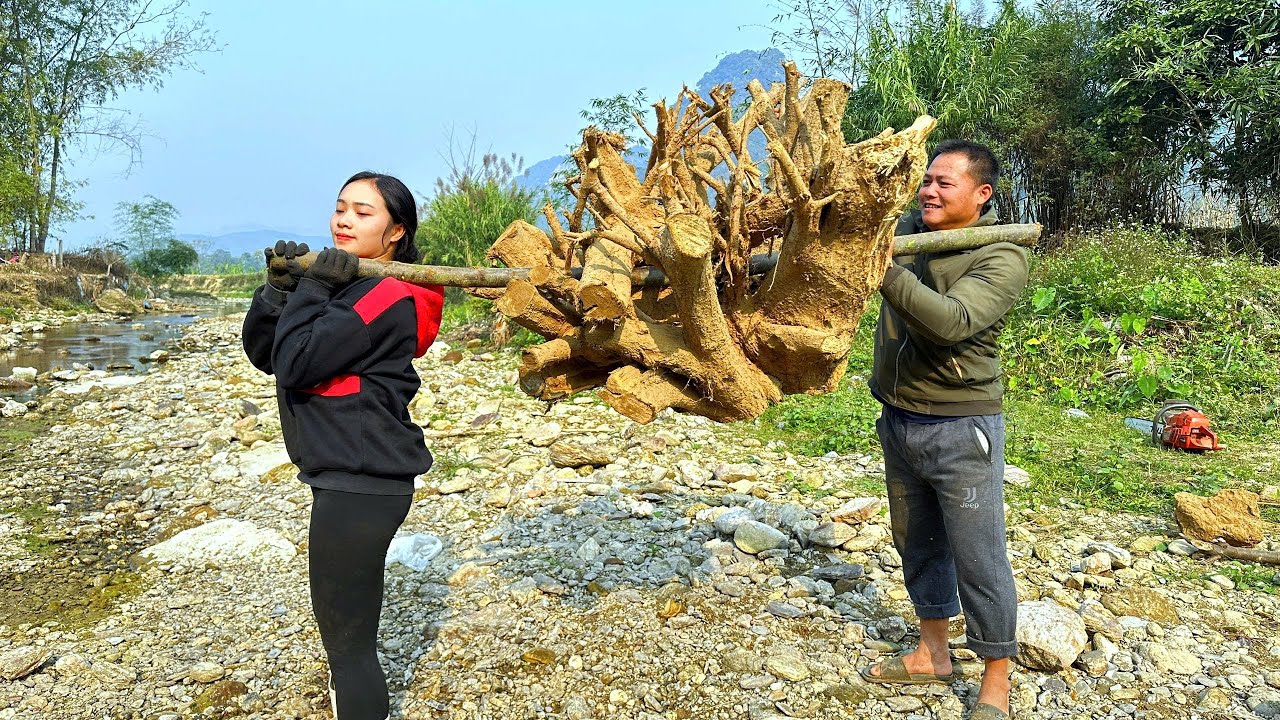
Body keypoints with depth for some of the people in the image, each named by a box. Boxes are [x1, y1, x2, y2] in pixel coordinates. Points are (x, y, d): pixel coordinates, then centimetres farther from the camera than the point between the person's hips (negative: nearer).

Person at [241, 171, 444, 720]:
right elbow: (262, 353, 8)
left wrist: (312, 288, -12)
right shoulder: (345, 283, 12)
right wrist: (280, 288, -6)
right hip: (350, 473, 10)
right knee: (346, 619, 25)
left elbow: (296, 364, -21)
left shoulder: (389, 299, -16)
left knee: (344, 632, -1)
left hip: (361, 483, -10)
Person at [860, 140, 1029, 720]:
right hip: (898, 422, 7)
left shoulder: (1002, 257, -14)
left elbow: (952, 322, -30)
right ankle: (931, 655, 36)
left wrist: (883, 268, -35)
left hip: (960, 429, -6)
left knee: (977, 559, 2)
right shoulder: (906, 230, 4)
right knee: (917, 544, 18)